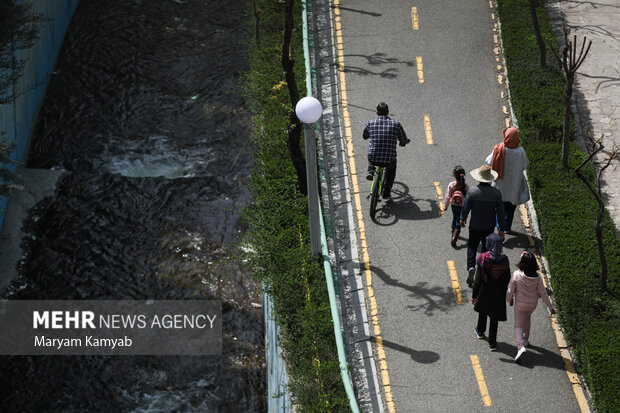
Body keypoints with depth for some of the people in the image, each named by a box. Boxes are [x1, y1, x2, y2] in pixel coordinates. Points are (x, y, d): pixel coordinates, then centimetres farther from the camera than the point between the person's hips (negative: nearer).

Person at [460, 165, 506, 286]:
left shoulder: (472, 191, -17)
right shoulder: (496, 193, -12)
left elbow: (466, 207, -6)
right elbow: (500, 212, -5)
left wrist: (462, 218, 15)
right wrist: (501, 229, 4)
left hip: (475, 226, -1)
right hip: (489, 227, 1)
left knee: (472, 247, 13)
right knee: (486, 248, 19)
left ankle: (471, 267, -9)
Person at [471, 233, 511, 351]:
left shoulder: (482, 258, -23)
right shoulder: (504, 259, -16)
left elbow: (478, 280, -18)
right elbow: (507, 278, -6)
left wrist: (474, 296, -8)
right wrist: (504, 292, 10)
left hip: (485, 291, -1)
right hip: (498, 294, 1)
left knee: (483, 311, 27)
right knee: (494, 318, 14)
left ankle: (480, 331, 51)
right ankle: (492, 343, 19)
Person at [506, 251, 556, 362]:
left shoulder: (516, 275, -25)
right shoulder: (537, 277, -18)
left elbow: (510, 291, -16)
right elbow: (543, 293, -9)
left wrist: (509, 299, 7)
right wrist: (550, 307, 1)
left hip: (520, 304, -3)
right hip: (532, 304, 3)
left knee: (518, 325, 5)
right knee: (526, 319, 31)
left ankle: (520, 346, -16)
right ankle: (525, 340, 45)